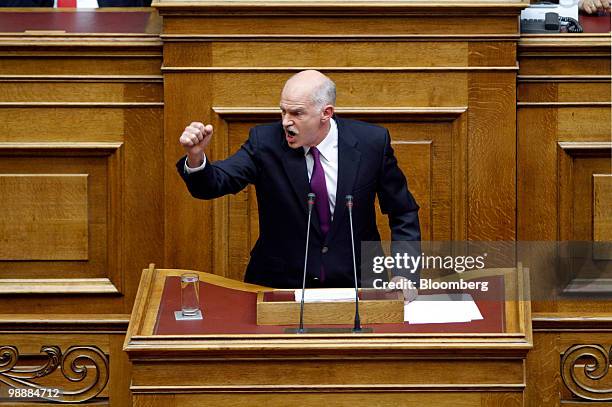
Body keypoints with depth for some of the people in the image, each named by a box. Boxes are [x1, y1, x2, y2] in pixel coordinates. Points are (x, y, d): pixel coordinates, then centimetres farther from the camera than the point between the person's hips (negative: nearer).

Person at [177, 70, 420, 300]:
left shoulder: (372, 142, -4)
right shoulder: (265, 141, -5)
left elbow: (403, 213, 6)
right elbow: (214, 184, -13)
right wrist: (196, 156, -35)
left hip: (354, 285, 0)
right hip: (280, 284, 0)